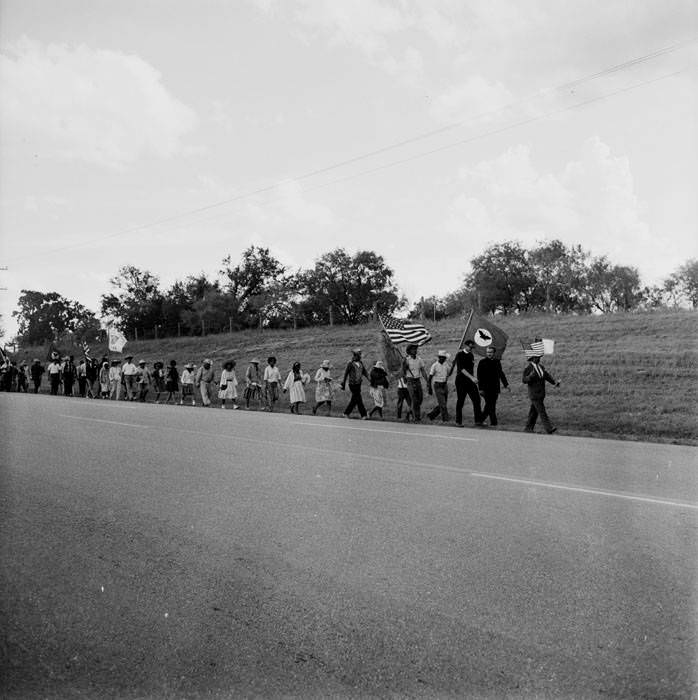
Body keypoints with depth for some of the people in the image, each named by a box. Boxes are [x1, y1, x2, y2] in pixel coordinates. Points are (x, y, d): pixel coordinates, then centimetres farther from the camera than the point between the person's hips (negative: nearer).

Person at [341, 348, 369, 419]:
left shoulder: (360, 363, 9)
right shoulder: (350, 363, -11)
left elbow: (365, 372, 6)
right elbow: (345, 374, -7)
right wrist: (343, 385, -6)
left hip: (358, 384, 7)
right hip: (352, 384, -7)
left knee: (354, 400, 11)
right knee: (358, 399, -8)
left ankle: (346, 413, 23)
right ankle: (363, 415, -6)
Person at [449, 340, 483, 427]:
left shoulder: (471, 355, 13)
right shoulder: (459, 355, -8)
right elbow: (461, 369, -18)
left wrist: (474, 378, 17)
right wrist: (472, 377, -26)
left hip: (470, 381, 6)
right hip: (461, 381, -6)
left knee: (477, 400, -2)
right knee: (460, 401, 0)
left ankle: (478, 420, 2)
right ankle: (458, 422, 9)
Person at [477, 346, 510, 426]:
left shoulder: (497, 362, 10)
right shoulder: (482, 362, -3)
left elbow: (501, 374, 19)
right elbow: (479, 377, -5)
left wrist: (506, 384, 14)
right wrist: (480, 389, -10)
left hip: (495, 389, 5)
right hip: (486, 389, -5)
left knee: (490, 406, 6)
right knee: (490, 406, -5)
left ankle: (480, 419, 18)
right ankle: (493, 423, 3)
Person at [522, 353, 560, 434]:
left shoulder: (541, 367, 11)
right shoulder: (528, 368, -11)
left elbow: (547, 376, 5)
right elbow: (524, 380, -13)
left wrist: (555, 382, -11)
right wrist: (531, 375, -30)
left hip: (541, 393, 7)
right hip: (534, 394, -7)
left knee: (534, 411, 12)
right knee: (542, 411, -9)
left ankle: (528, 428, 21)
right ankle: (549, 429, -10)